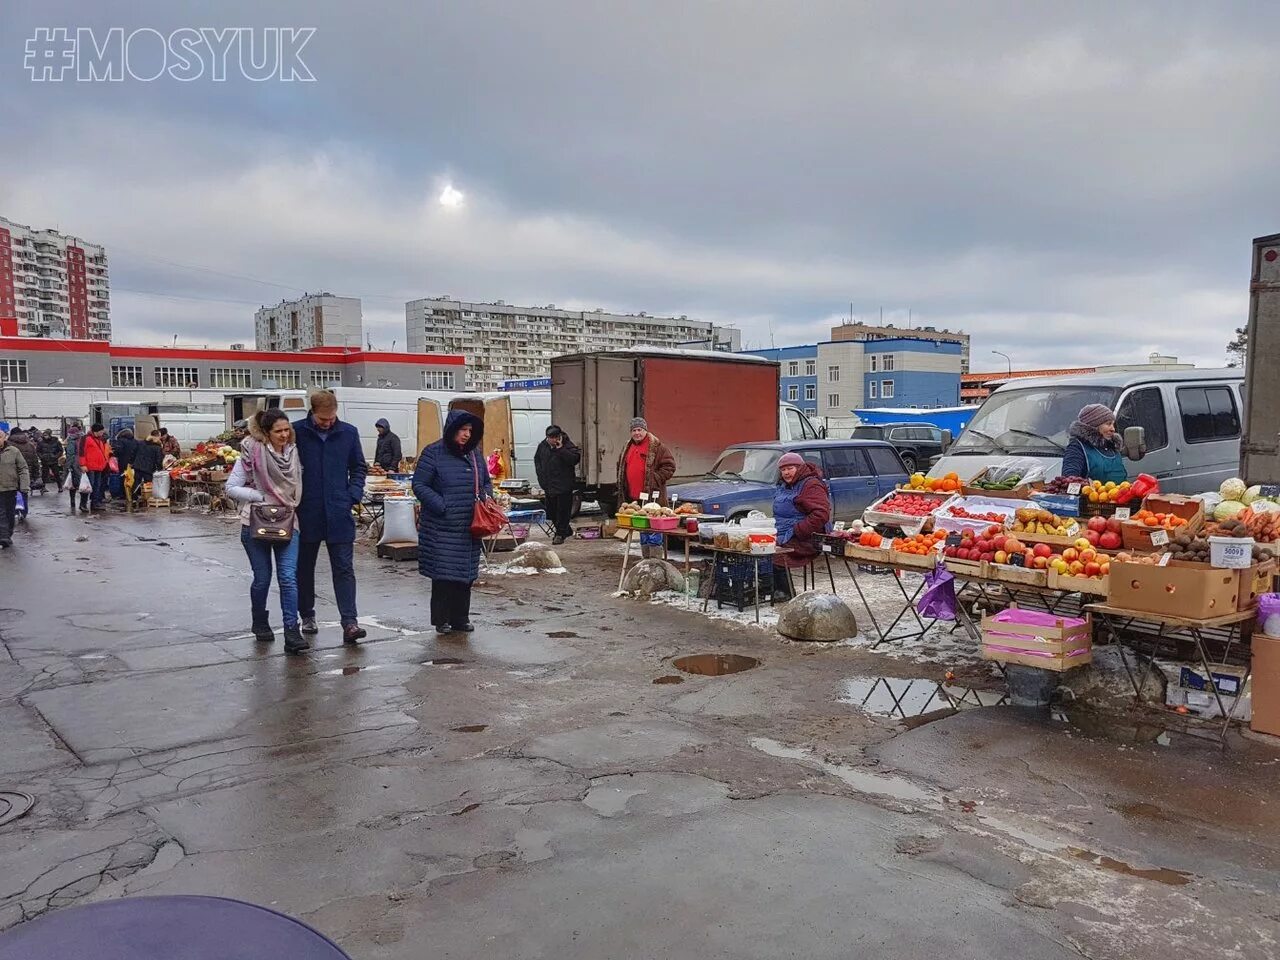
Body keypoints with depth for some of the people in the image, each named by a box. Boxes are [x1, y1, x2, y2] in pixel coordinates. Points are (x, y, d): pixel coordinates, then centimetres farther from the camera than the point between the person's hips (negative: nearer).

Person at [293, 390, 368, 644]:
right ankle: (307, 616, 30)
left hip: (339, 513, 0)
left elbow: (359, 468, 11)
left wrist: (354, 494, -2)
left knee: (344, 568, -3)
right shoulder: (296, 432, -5)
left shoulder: (348, 433, 1)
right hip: (306, 513, 0)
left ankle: (349, 622, -5)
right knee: (305, 567, 14)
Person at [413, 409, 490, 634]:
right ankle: (441, 620, 10)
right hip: (442, 528, -6)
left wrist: (486, 497, 2)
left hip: (469, 529, 6)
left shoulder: (473, 454, 12)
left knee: (465, 574, 9)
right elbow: (419, 485, -8)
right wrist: (442, 506, -17)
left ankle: (460, 618, 20)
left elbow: (487, 482, 24)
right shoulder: (433, 453, -6)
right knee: (443, 574, -2)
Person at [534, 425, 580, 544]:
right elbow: (537, 459, 23)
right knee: (551, 511, 13)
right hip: (549, 485, 7)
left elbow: (575, 459, -25)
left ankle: (560, 534, 5)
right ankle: (567, 530, 29)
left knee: (563, 510, -4)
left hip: (564, 485, -6)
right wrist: (540, 472, 9)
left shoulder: (567, 445, -11)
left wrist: (561, 449, -26)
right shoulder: (542, 446, 6)